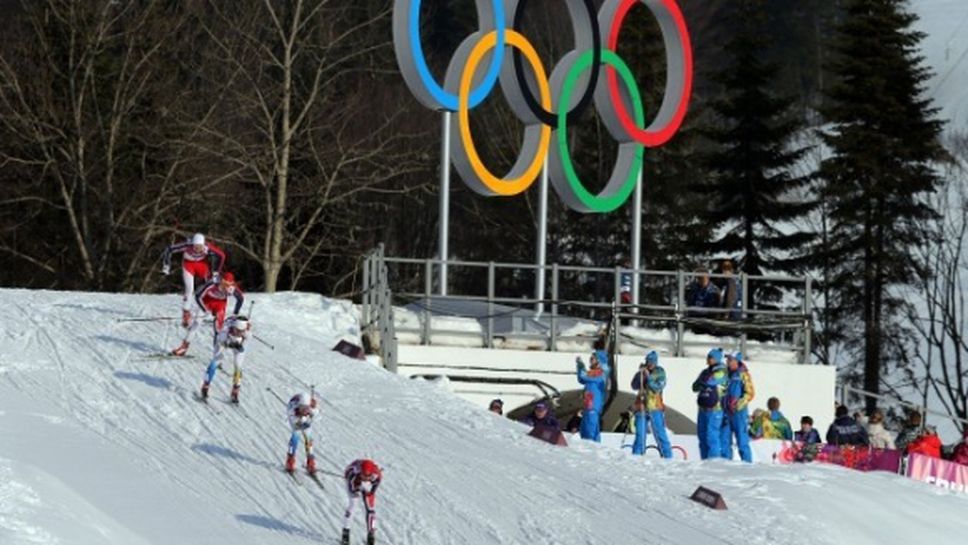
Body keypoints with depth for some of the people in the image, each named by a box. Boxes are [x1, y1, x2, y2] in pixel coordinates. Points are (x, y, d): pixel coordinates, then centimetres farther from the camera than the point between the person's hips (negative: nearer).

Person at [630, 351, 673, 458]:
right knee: (640, 434, 3)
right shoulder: (643, 371, 8)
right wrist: (640, 373, -14)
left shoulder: (660, 373, -1)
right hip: (642, 407, 3)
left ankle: (667, 456, -2)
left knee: (659, 433, -6)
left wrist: (648, 377, -23)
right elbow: (634, 386, -2)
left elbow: (657, 388, -15)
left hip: (655, 409, -3)